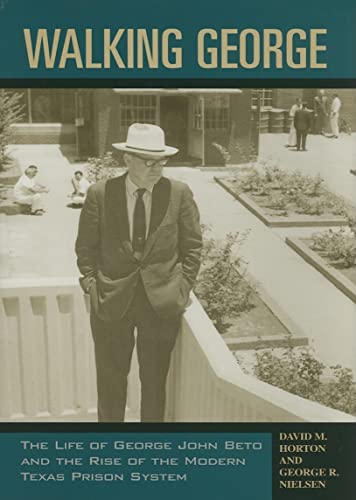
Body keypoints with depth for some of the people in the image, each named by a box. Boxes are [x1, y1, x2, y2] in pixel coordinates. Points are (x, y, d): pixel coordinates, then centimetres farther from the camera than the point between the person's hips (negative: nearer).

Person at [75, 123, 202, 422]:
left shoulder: (179, 194, -4)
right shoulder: (100, 194, -5)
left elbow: (192, 246, 4)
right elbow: (86, 246, 5)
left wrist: (183, 288, -1)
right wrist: (92, 283, -2)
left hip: (162, 302, 0)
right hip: (111, 301, 0)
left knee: (155, 380, 13)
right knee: (111, 379, 11)